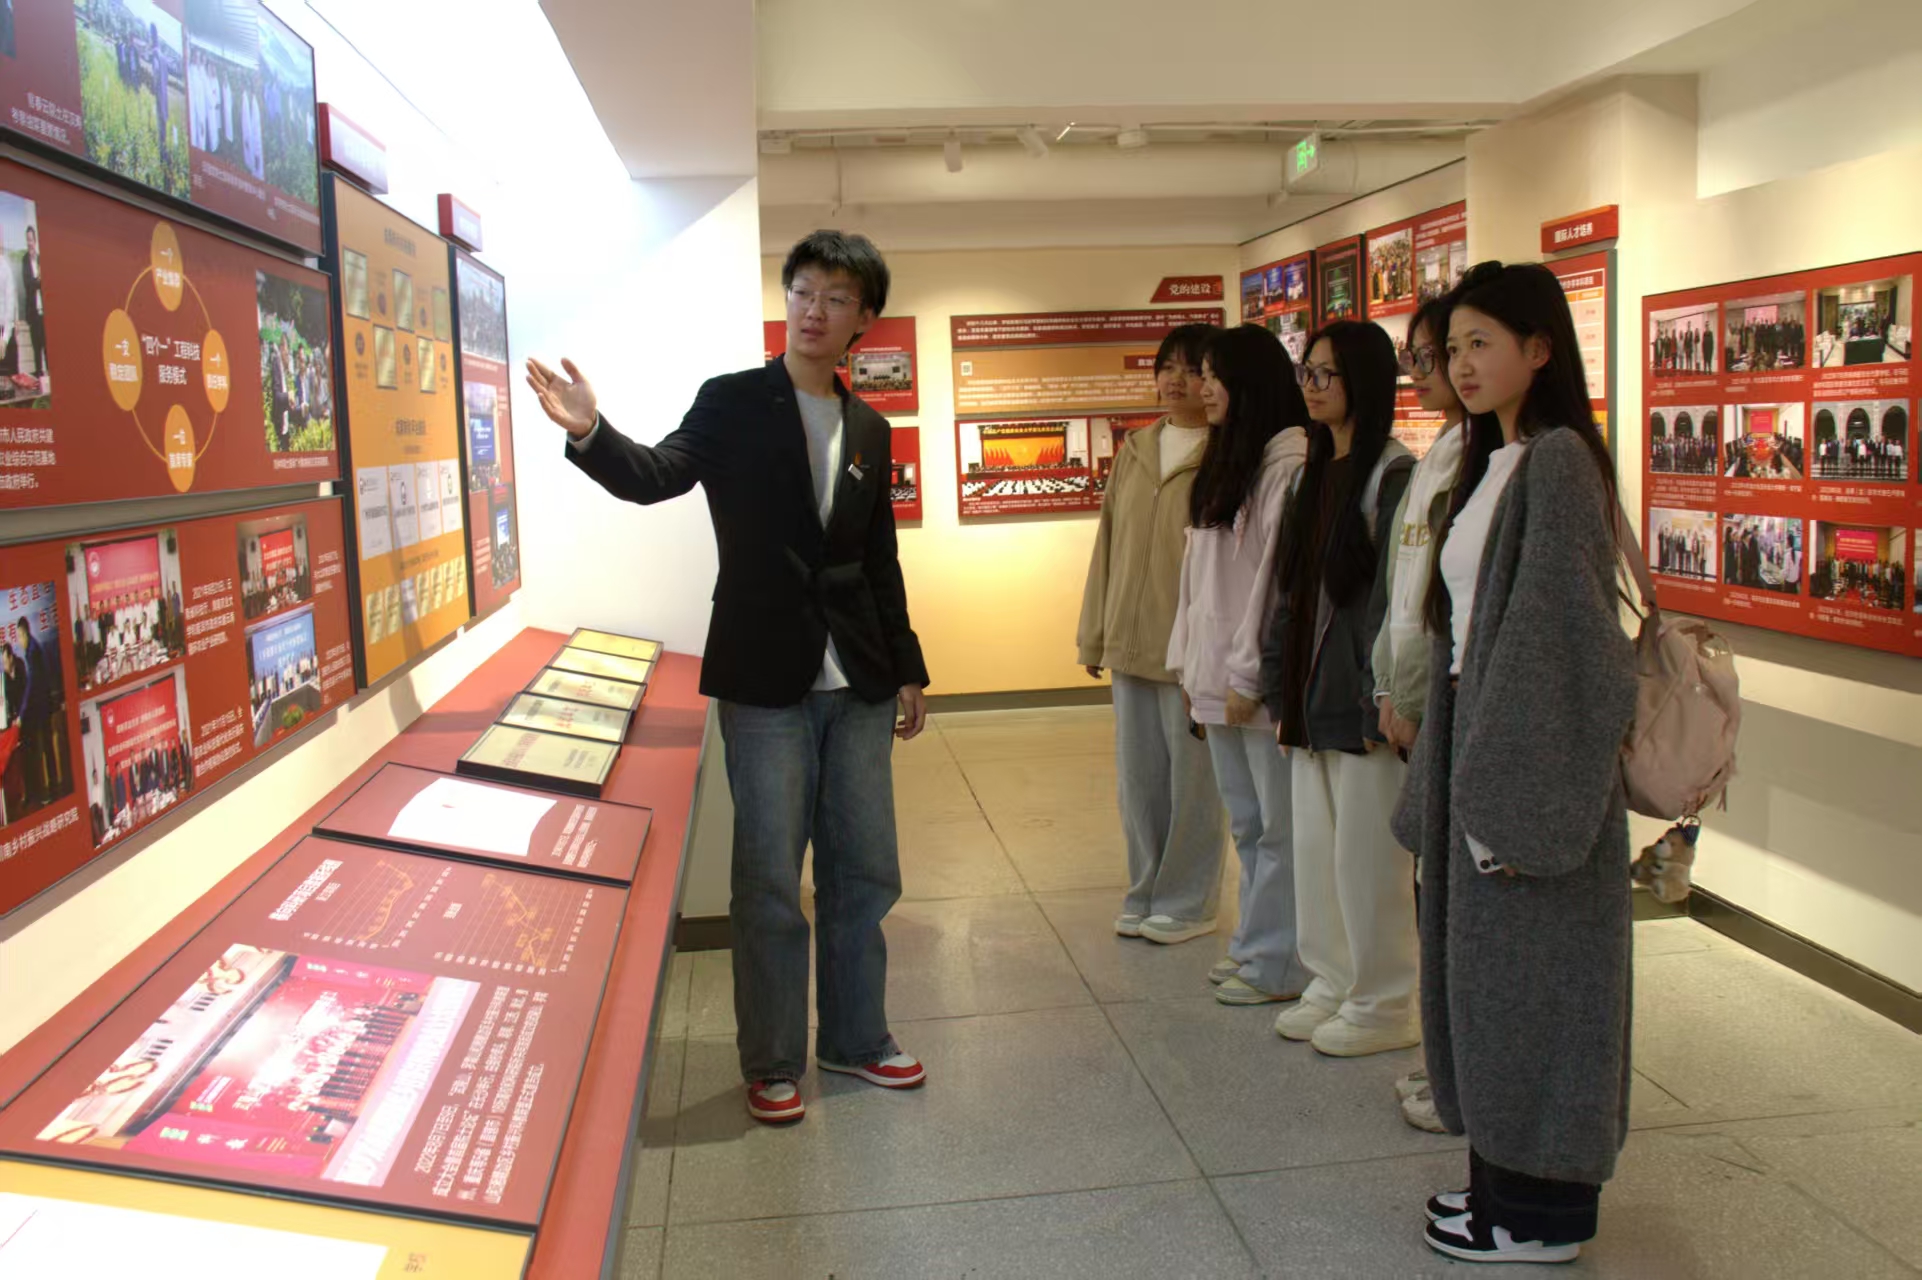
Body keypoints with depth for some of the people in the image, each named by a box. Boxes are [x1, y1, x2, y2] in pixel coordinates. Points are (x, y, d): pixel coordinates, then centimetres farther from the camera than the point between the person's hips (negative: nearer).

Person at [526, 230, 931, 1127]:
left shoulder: (869, 431, 11)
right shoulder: (733, 404, -2)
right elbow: (655, 476, -19)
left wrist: (907, 670, 17)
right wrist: (591, 432, -39)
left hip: (857, 686, 5)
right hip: (766, 684, -4)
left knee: (864, 873, 13)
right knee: (769, 885, 4)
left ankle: (855, 1038, 30)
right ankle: (772, 1064, 20)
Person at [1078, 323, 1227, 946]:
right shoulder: (1134, 452, 13)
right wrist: (1095, 634, 14)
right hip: (1130, 642, 6)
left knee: (1190, 775, 5)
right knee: (1137, 775, 14)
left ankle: (1186, 901, 21)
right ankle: (1146, 893, 29)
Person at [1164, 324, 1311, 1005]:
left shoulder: (1289, 464, -14)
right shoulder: (1223, 462, 16)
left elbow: (1279, 574, -18)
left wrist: (1248, 674, -17)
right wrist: (1188, 659, 14)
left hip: (1259, 678, -9)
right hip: (1215, 674, 9)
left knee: (1278, 824, 1)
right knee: (1246, 821, 17)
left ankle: (1277, 962, 11)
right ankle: (1254, 942, 29)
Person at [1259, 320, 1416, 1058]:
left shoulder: (1391, 475, -12)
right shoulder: (1314, 473, 14)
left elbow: (1396, 596, -17)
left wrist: (1381, 703, -19)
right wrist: (1280, 690, 11)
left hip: (1360, 700, -8)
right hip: (1310, 695, 8)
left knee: (1366, 854, 2)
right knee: (1314, 846, 14)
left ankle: (1383, 1005, 17)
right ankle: (1333, 983, 29)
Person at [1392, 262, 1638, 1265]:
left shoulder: (1556, 459, -15)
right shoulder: (1493, 460, 13)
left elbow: (1559, 632, -20)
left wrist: (1517, 801, -20)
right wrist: (1452, 776, 14)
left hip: (1534, 757, -9)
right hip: (1480, 740, 9)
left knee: (1529, 979, 2)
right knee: (1491, 974, 16)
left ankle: (1542, 1209, 18)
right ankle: (1510, 1173, 30)